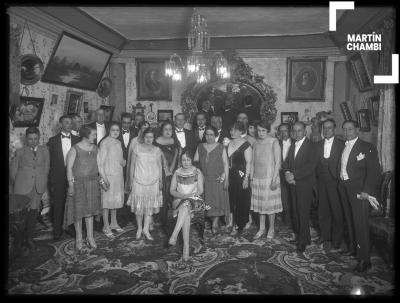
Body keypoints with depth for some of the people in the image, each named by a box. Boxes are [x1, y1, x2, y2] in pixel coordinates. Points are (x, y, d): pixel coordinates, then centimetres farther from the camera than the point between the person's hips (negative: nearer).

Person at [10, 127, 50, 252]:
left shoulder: (44, 150, 8)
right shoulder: (20, 152, 3)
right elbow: (13, 170, 8)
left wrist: (43, 183, 7)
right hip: (23, 187, -1)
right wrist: (17, 184, 10)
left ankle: (29, 238, 20)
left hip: (38, 187, 2)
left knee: (34, 212, 4)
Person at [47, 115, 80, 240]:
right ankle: (57, 230, 21)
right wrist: (50, 181, -3)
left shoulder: (77, 140, 4)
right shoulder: (53, 140, 2)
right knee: (58, 204, 7)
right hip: (58, 177, -1)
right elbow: (49, 160, 1)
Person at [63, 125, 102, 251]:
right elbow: (69, 168, -9)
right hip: (78, 182, -4)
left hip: (93, 182, 4)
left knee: (90, 210, 10)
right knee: (78, 210, 6)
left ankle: (90, 237, 20)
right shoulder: (75, 149, -10)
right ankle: (79, 238, 21)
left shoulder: (95, 148, 4)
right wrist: (71, 184, -13)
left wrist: (101, 179, 3)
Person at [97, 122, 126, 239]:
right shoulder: (104, 143, -13)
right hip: (108, 176, -7)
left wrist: (124, 161, -2)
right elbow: (100, 162, -15)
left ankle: (114, 223, 32)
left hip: (119, 175, 7)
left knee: (116, 199, 16)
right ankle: (106, 227, 14)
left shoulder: (118, 142, 9)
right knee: (107, 201, 2)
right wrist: (104, 179, -19)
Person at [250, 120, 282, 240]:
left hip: (269, 177, -5)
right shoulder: (256, 144, 9)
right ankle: (261, 228, 22)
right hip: (257, 178, 5)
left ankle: (271, 229, 17)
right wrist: (251, 178, 7)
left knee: (270, 203, 2)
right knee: (260, 203, 10)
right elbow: (253, 162, 12)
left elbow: (278, 162, -10)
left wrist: (274, 179, -15)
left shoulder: (274, 142, -6)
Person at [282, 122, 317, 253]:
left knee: (303, 212, -4)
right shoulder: (292, 146, 17)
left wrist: (294, 175, -18)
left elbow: (311, 166, -17)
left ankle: (303, 241, 5)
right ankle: (300, 234, 19)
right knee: (296, 211, 7)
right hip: (293, 183, 6)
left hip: (305, 184, -6)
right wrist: (287, 173, -6)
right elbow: (286, 162, 14)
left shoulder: (310, 146, -7)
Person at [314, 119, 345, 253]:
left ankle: (336, 242, 17)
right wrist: (316, 180, 1)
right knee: (323, 212, 10)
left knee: (337, 212, 4)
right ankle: (326, 238, 24)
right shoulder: (318, 145, 10)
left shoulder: (341, 144, -3)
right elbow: (316, 164, 8)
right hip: (321, 183, 4)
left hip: (335, 183, -4)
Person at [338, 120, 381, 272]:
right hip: (344, 189, 6)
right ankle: (353, 247, 32)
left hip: (359, 190, -6)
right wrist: (340, 183, 1)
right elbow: (341, 168, 12)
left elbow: (374, 171, -12)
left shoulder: (367, 148, -6)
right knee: (350, 220, 15)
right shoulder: (343, 147, 13)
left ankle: (364, 259, 2)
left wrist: (366, 191, -19)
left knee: (361, 223, -5)